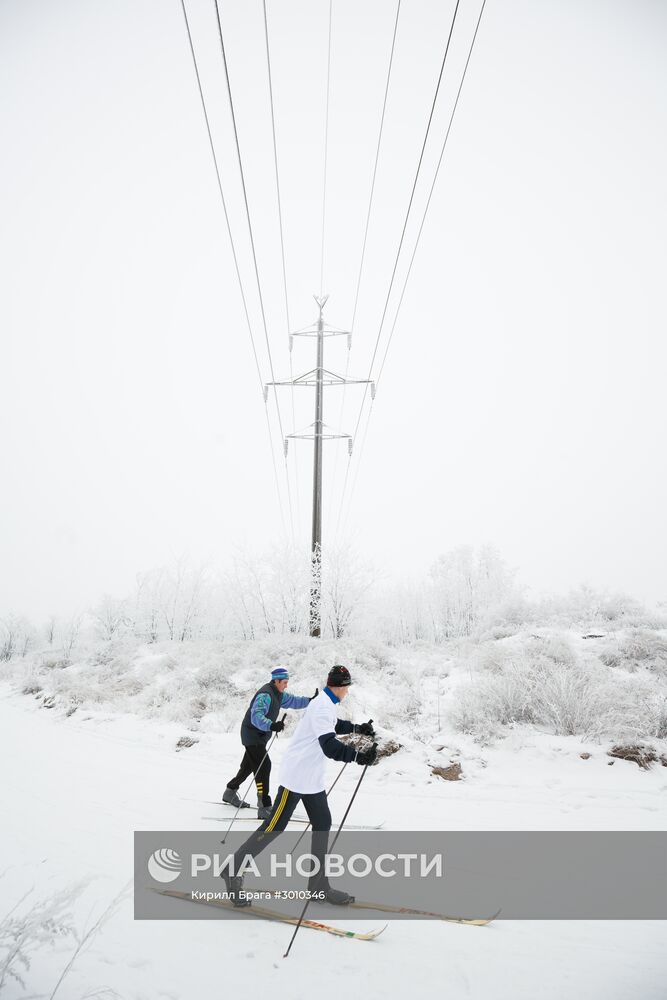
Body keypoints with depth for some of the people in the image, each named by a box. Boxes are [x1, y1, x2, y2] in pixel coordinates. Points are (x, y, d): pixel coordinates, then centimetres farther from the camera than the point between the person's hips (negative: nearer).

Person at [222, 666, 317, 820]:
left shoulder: (278, 694, 6)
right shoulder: (265, 695, -26)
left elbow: (292, 700, 12)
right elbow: (256, 716, -37)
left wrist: (310, 700, -2)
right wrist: (271, 725, -53)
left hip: (260, 736, 10)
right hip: (252, 735, -10)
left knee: (249, 765, 21)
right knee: (263, 766, -15)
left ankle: (230, 793, 39)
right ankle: (264, 808, -14)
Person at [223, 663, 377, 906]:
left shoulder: (325, 703, 7)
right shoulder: (324, 706, -24)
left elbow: (334, 725, 28)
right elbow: (329, 746, -33)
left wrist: (357, 727, 21)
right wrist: (359, 756, -40)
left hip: (312, 777, 10)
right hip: (298, 775, -10)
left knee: (322, 824, 11)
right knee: (274, 826, -1)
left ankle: (318, 886, 20)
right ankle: (233, 870, 13)